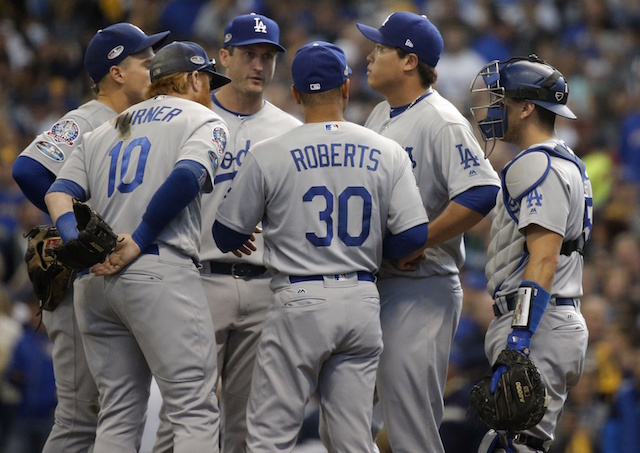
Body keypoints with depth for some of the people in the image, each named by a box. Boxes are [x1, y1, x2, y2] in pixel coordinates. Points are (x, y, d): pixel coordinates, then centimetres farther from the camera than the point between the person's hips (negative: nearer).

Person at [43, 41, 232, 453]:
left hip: (93, 279, 7)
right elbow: (187, 176, -13)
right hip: (161, 272, -7)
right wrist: (139, 241, -11)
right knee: (196, 411, -9)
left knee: (118, 415, 10)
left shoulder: (103, 132, 26)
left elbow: (59, 192, 10)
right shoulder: (202, 120, 8)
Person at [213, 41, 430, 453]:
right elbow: (413, 237, -3)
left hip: (300, 301, -3)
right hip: (363, 301, 3)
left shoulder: (269, 155, -4)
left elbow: (227, 237, 3)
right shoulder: (388, 153, 2)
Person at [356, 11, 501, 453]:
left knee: (411, 412, -10)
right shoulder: (380, 115, 14)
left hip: (422, 288, -9)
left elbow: (482, 193, -25)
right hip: (376, 281, 9)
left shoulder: (442, 122, -14)